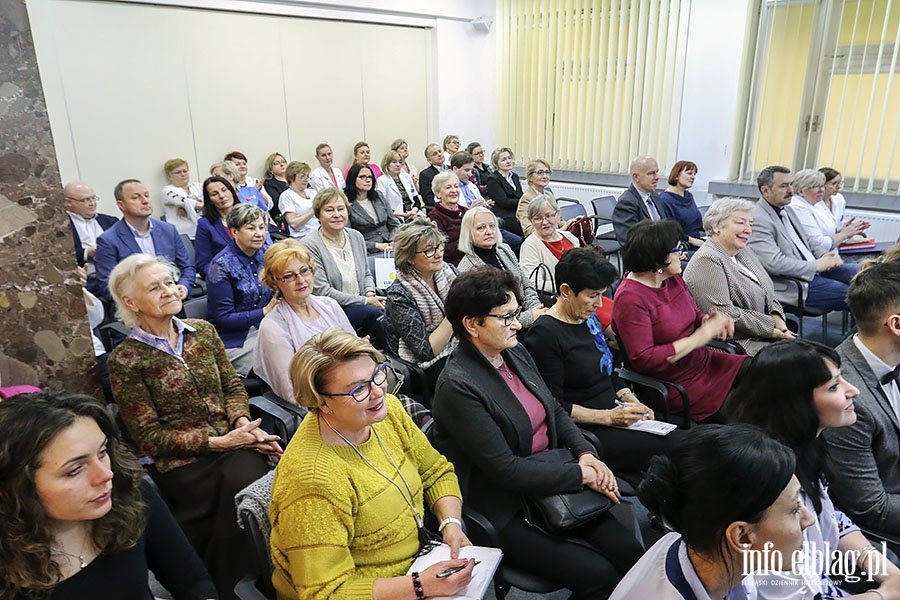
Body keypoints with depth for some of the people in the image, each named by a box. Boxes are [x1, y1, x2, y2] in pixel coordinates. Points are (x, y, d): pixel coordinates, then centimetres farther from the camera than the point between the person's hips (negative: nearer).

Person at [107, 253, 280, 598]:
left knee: (250, 475, -28)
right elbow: (149, 437, -5)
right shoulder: (125, 359, -3)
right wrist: (219, 442, -14)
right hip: (180, 462, -4)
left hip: (231, 443, 4)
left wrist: (242, 422, -10)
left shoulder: (203, 331, 10)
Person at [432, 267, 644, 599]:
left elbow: (555, 411, 12)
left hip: (550, 483, 7)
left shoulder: (517, 354, 3)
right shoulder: (457, 386, -22)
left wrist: (587, 454, -5)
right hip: (507, 513, -7)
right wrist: (582, 474, -17)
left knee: (630, 553, -5)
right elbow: (506, 470, -22)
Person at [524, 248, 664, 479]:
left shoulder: (589, 319, 13)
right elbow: (554, 406, -15)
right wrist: (608, 416, -17)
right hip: (583, 431, -8)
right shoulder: (544, 334, -14)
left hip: (613, 415, 8)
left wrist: (630, 400, 5)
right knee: (659, 448, -23)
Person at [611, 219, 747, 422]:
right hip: (676, 383, -8)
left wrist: (710, 320, -6)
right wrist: (697, 338, -21)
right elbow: (642, 360, -24)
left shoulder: (673, 279, 5)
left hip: (703, 361, 8)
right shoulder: (629, 298, -21)